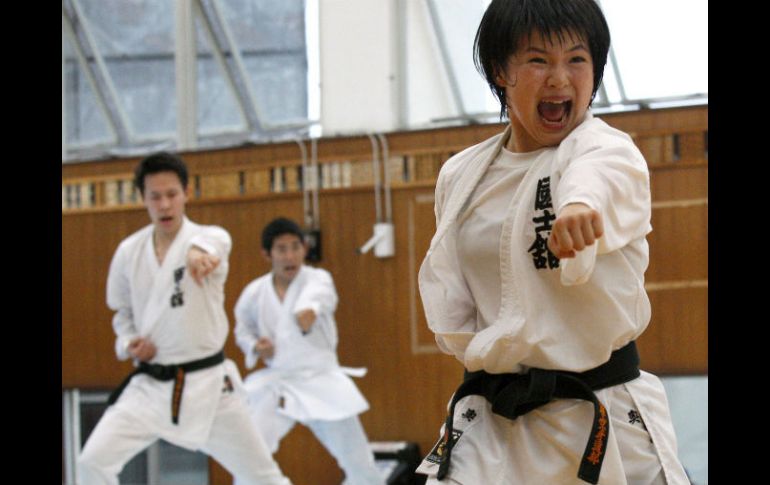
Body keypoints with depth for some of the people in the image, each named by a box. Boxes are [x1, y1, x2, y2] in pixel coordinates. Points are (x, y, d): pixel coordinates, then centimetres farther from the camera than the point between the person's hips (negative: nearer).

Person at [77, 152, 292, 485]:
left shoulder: (211, 238, -11)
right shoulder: (129, 251, 1)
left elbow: (211, 242, -39)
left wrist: (198, 251, -64)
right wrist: (129, 344, -5)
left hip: (207, 383, -3)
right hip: (150, 385, 3)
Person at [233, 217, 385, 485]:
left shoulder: (318, 279, -13)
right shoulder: (254, 293, -4)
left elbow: (318, 296, -39)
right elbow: (243, 330, 16)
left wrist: (309, 310, -63)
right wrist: (255, 348, -8)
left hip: (320, 381, -2)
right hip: (275, 385, 2)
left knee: (360, 463, 4)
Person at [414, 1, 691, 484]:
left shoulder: (608, 150, -10)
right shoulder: (460, 176, 7)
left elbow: (603, 173, -36)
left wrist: (582, 203, -58)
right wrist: (477, 348, 2)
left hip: (604, 421, -4)